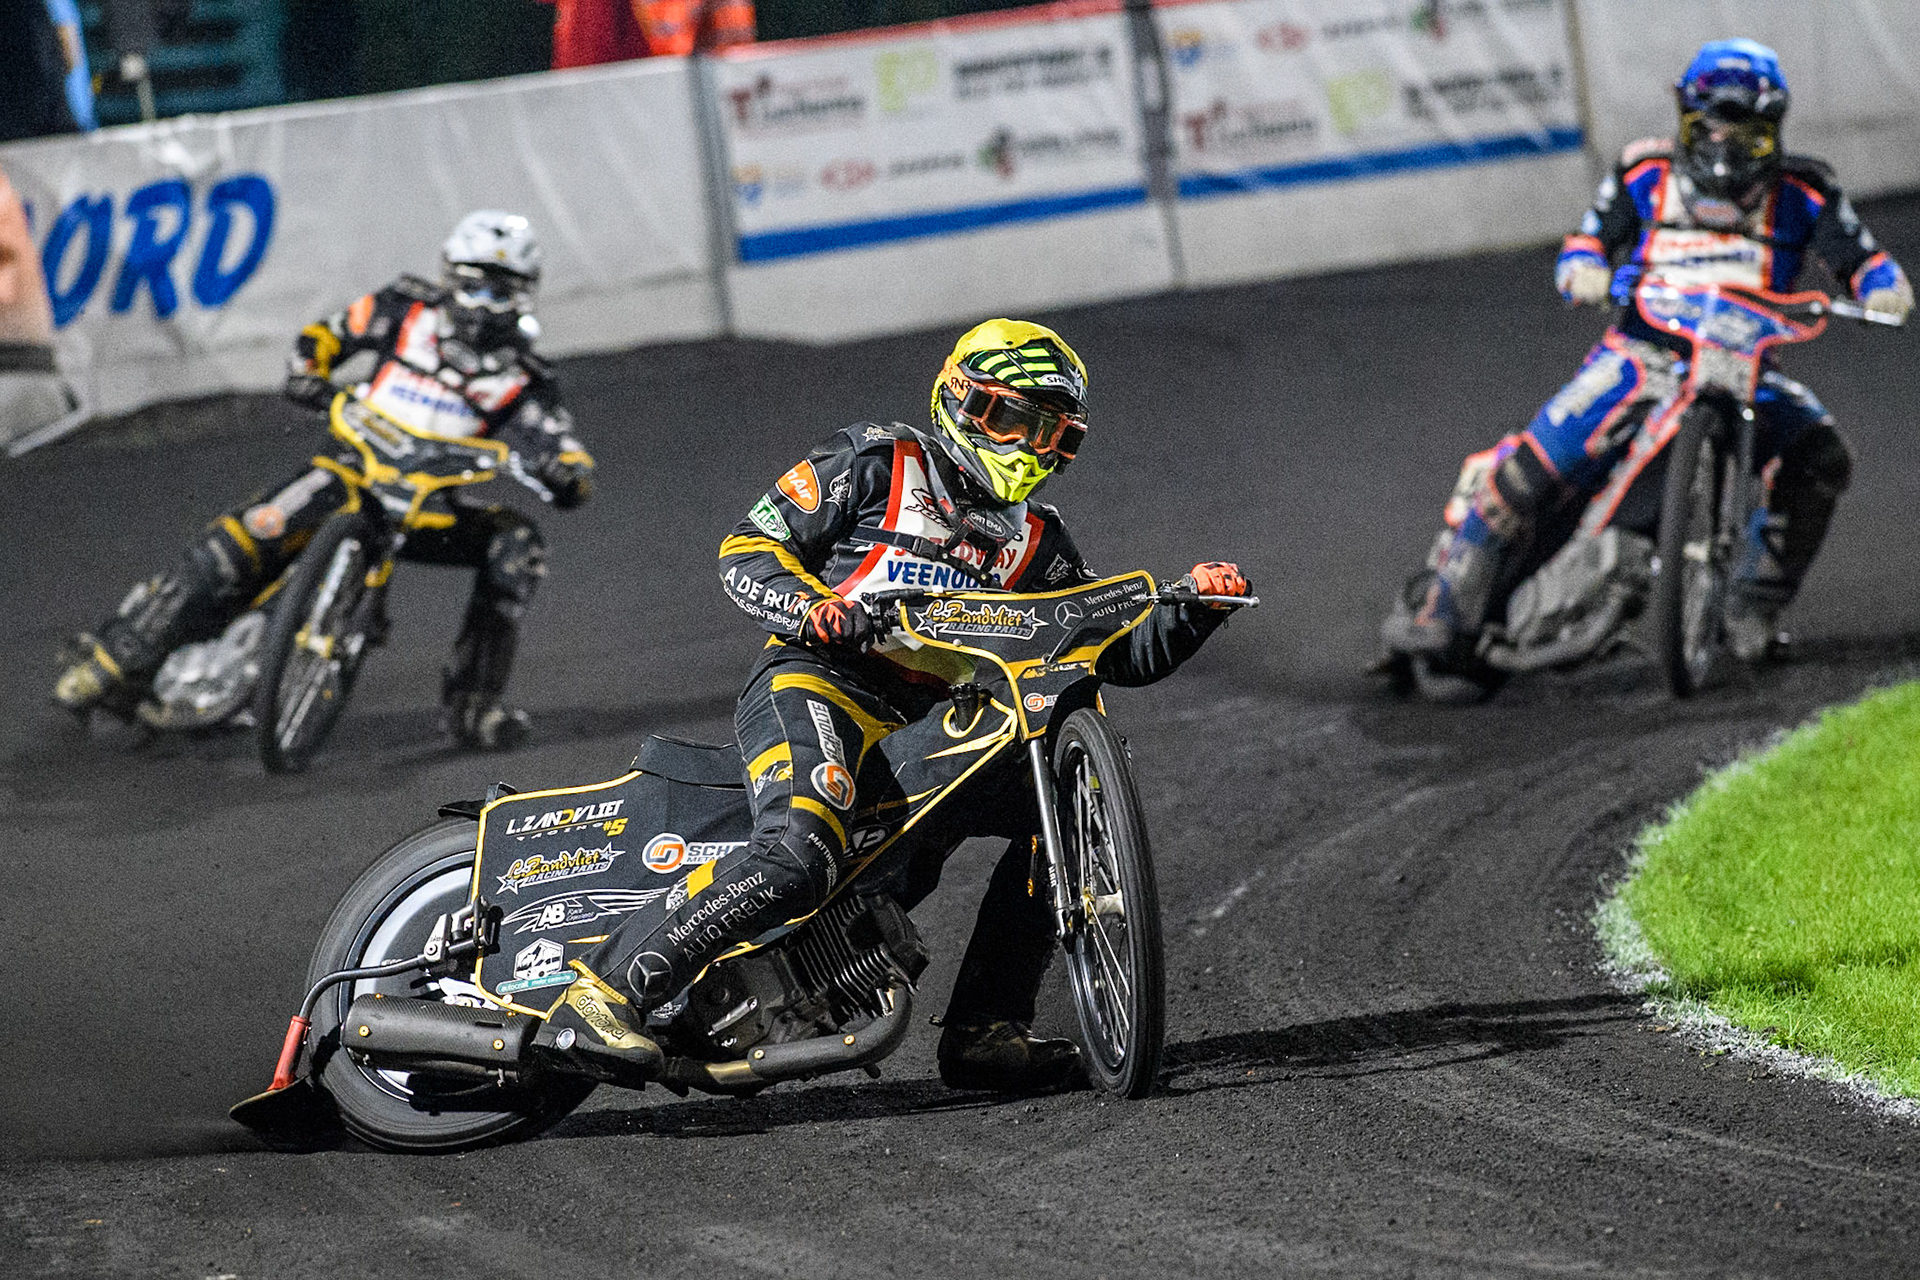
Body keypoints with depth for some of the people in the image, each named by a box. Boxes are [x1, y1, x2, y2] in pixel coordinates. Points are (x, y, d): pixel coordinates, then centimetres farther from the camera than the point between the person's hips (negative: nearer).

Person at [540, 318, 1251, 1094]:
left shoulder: (1036, 544, 24)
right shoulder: (875, 464, 8)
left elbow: (1126, 654, 23)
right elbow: (745, 552, 3)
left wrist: (1197, 606, 4)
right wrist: (811, 609, -17)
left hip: (925, 731, 7)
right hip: (816, 681, -7)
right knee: (800, 854, -34)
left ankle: (983, 1031, -9)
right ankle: (602, 993, -35)